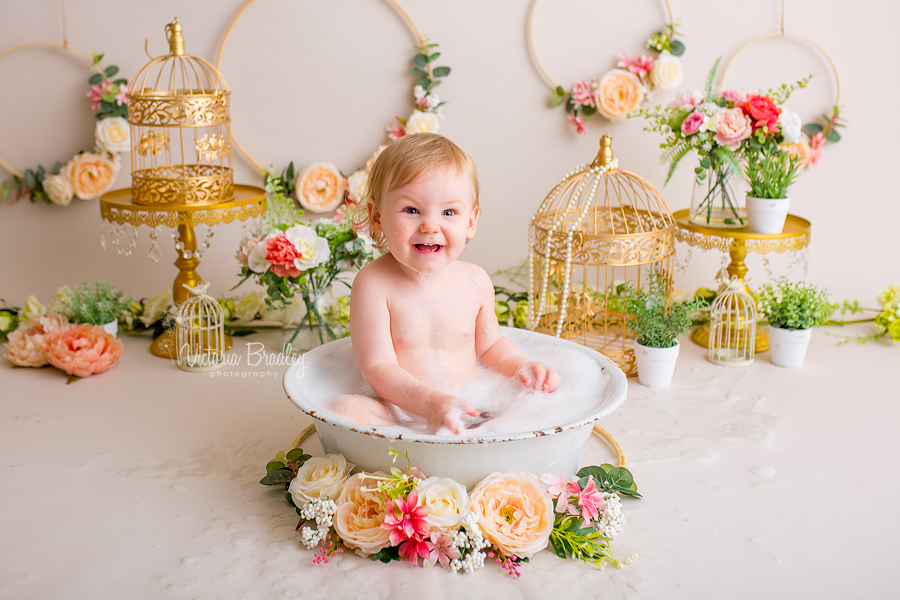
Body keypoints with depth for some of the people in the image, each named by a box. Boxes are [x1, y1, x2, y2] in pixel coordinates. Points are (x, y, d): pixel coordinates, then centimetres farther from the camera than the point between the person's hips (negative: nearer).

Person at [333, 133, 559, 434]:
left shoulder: (475, 281, 1)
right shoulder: (373, 283, -14)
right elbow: (378, 367, -18)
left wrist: (521, 366, -1)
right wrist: (431, 401, -34)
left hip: (467, 408, 4)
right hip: (397, 414, -3)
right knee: (345, 409, -32)